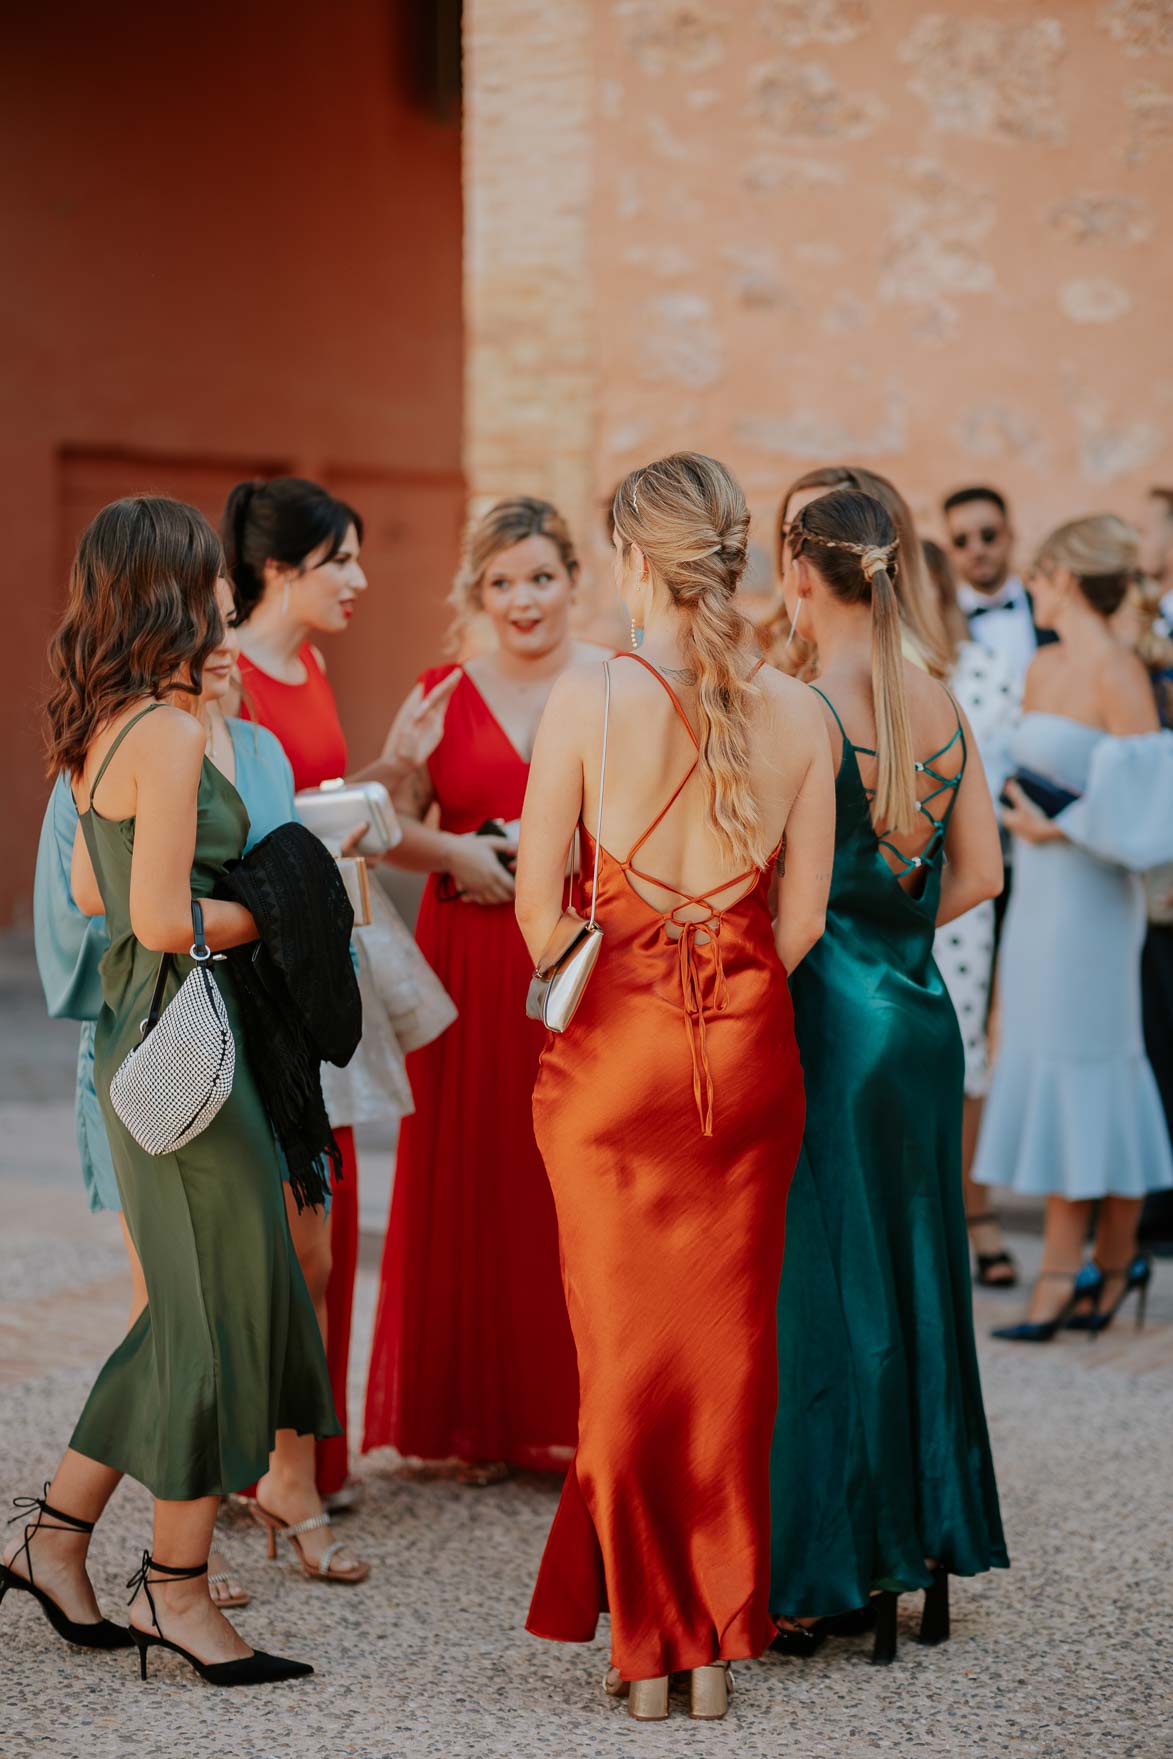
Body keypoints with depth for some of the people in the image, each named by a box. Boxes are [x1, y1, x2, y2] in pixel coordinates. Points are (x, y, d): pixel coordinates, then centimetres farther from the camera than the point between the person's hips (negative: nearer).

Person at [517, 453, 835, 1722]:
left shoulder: (587, 698, -10)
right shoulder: (796, 712, -2)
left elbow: (537, 909, -5)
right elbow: (803, 918, 1)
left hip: (614, 1048, -2)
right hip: (750, 1051, 2)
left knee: (629, 1346, 8)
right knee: (732, 1345, 11)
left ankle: (646, 1646, 15)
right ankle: (719, 1643, 17)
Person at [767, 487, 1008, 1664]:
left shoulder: (804, 710, -14)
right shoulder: (943, 706, 5)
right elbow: (980, 873, 10)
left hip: (830, 1023, -6)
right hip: (922, 1018, 6)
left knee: (822, 1290, 0)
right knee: (915, 1277, 15)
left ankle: (819, 1576, 6)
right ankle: (923, 1543, 23)